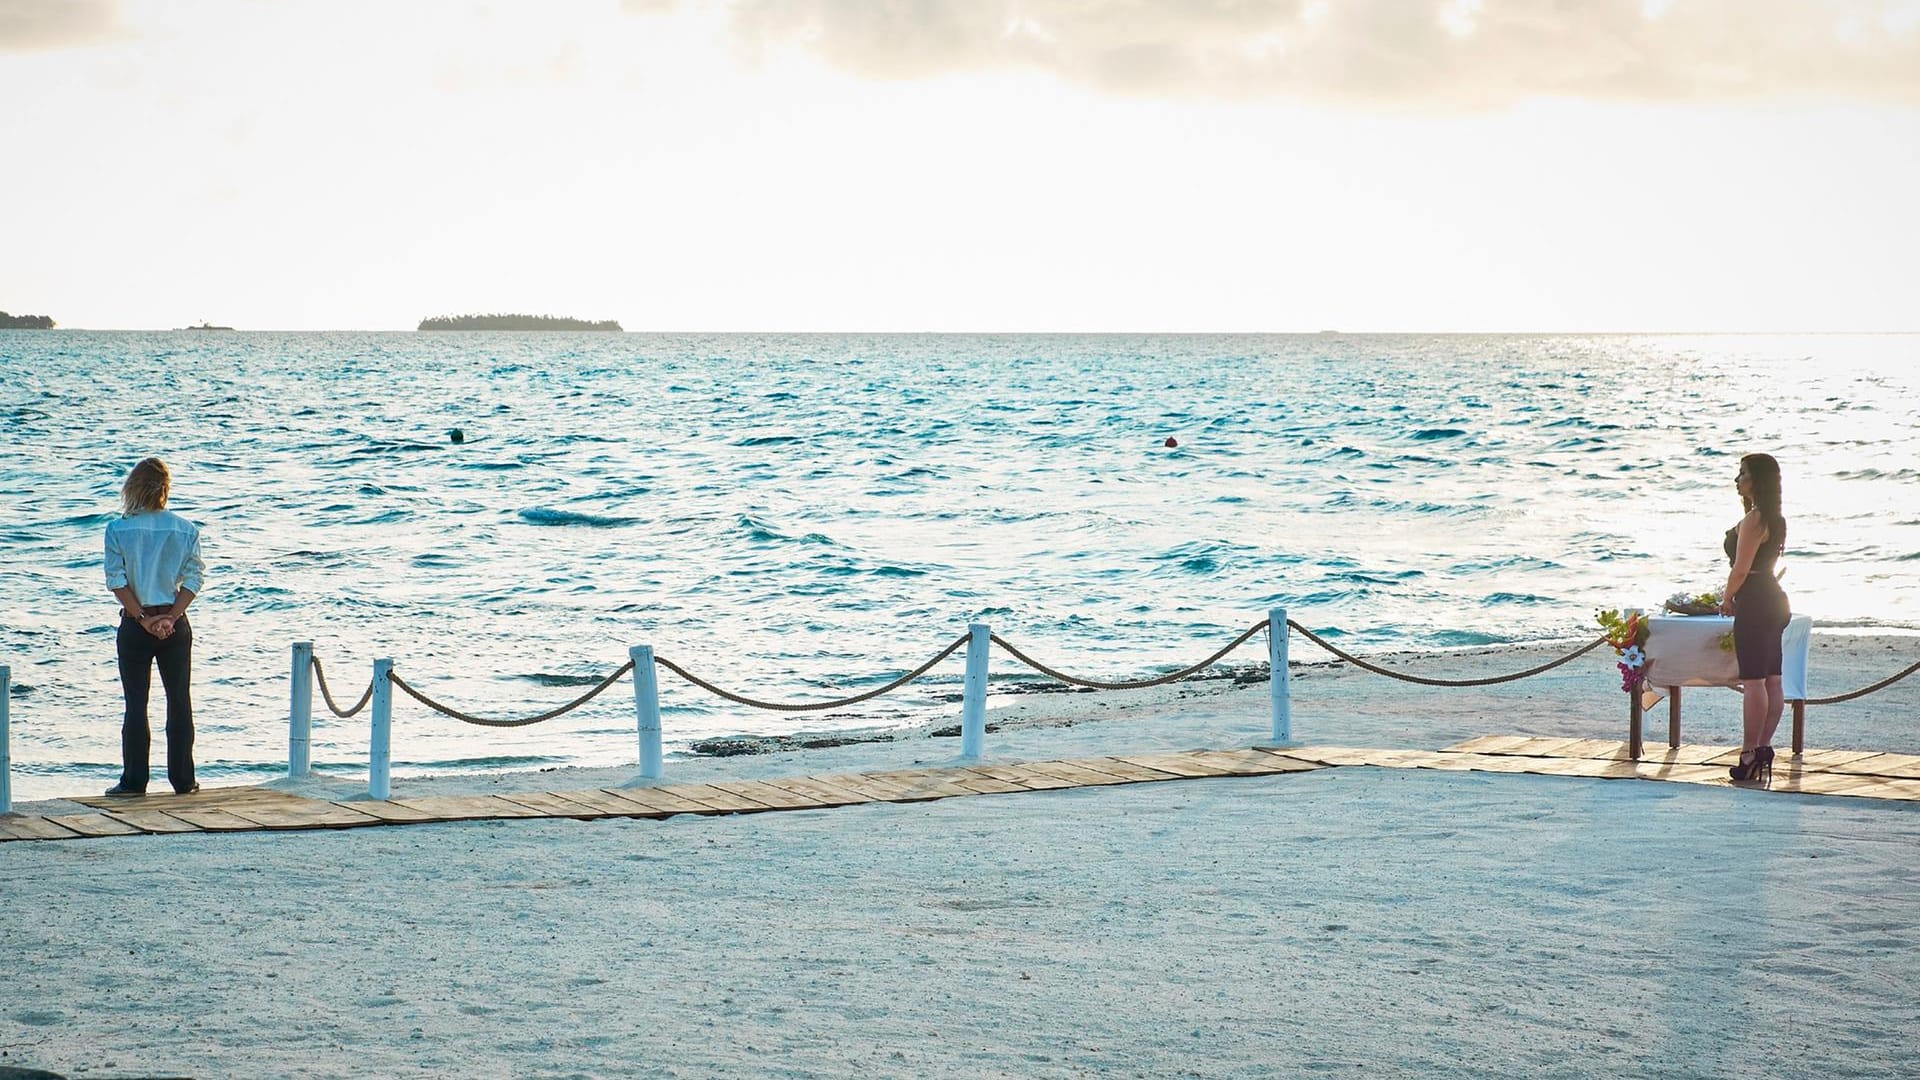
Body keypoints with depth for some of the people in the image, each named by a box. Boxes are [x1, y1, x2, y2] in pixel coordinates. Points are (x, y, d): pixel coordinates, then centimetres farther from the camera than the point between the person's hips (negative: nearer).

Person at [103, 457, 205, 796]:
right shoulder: (186, 530, -2)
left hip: (134, 627, -1)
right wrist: (171, 617, -8)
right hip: (176, 627, 1)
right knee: (180, 701, 9)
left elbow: (117, 581, -10)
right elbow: (194, 578, -5)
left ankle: (134, 781, 6)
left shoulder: (118, 529, -6)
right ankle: (183, 780, 11)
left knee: (136, 703, 5)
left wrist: (143, 618, -8)